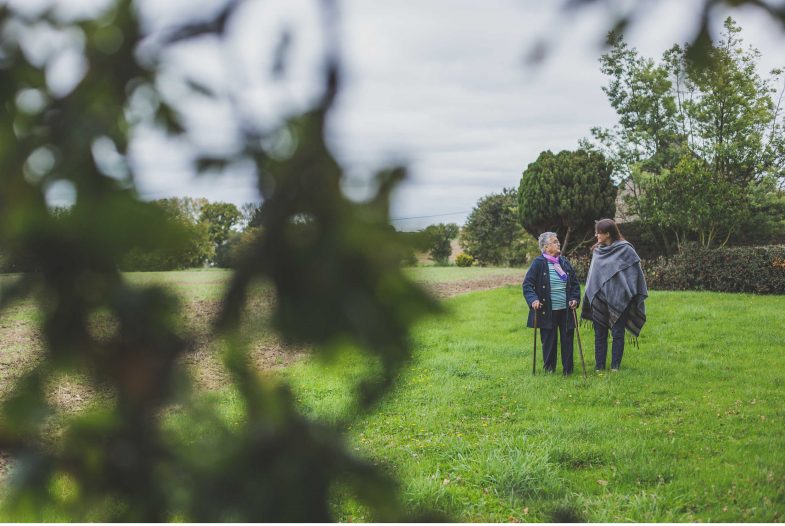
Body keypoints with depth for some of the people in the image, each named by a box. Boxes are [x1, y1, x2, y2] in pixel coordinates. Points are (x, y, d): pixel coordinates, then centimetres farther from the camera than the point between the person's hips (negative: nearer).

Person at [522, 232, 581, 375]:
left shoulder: (565, 262, 9)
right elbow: (527, 284, -8)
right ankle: (549, 368, 17)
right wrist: (533, 299, -22)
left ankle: (568, 368, 16)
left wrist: (575, 299, 1)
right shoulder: (539, 263, -7)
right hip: (547, 311, -4)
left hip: (566, 310, 4)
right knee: (549, 340, 4)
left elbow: (575, 283, 16)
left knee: (567, 340, 6)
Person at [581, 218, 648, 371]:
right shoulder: (597, 251, 10)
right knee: (599, 334, 7)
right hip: (599, 299, 5)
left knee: (617, 334, 2)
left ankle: (615, 367, 8)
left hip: (618, 299, -5)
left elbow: (636, 272, -4)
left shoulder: (625, 250, -6)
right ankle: (599, 367, 13)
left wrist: (639, 295, -7)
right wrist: (589, 296, 14)